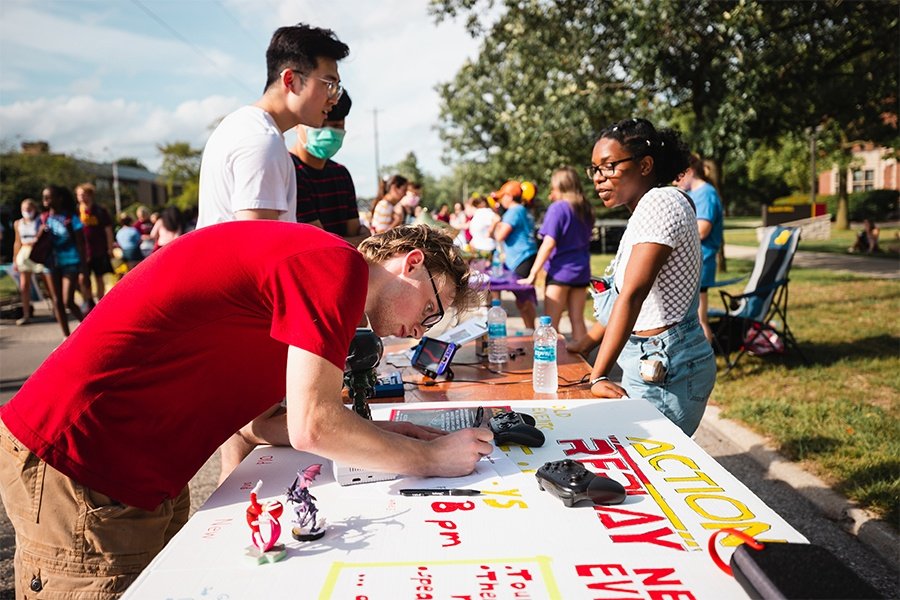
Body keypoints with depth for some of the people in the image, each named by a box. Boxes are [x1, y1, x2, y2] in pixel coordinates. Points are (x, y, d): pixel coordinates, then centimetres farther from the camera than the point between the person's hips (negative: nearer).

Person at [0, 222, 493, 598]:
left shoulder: (303, 258, 13)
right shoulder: (335, 264, -18)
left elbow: (256, 421, 10)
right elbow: (312, 426, -24)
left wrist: (374, 435, 4)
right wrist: (430, 458, -11)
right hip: (78, 472, -9)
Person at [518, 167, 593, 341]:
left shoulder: (557, 208, -10)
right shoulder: (585, 209, 9)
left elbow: (549, 244, -17)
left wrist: (532, 274, -15)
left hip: (561, 270, -7)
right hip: (581, 271, 7)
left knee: (551, 323, -1)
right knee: (577, 320, 10)